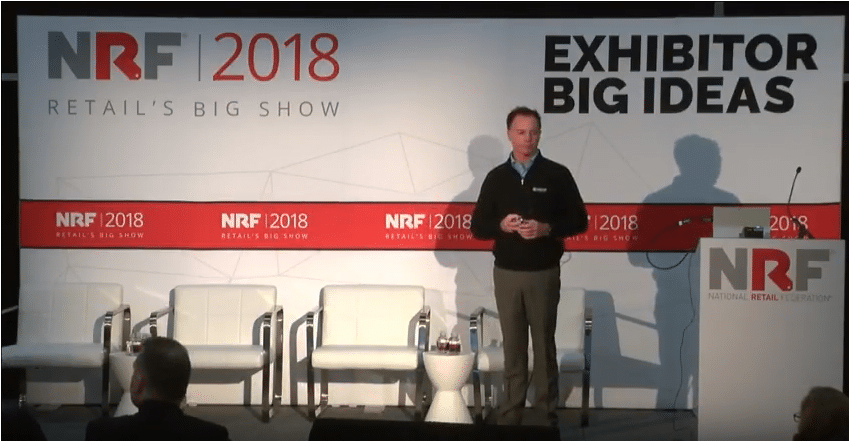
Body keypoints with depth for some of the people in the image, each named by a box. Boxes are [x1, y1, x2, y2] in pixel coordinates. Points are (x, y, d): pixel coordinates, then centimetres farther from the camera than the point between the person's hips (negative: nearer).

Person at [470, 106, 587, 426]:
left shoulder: (557, 175, -1)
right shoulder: (496, 178, 6)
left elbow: (578, 221, -1)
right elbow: (477, 226, 7)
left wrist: (547, 228, -17)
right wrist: (501, 225, -14)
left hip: (544, 273, -2)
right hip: (506, 273, 2)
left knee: (544, 346, 5)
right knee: (513, 348, 7)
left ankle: (547, 415, 11)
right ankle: (510, 415, 13)